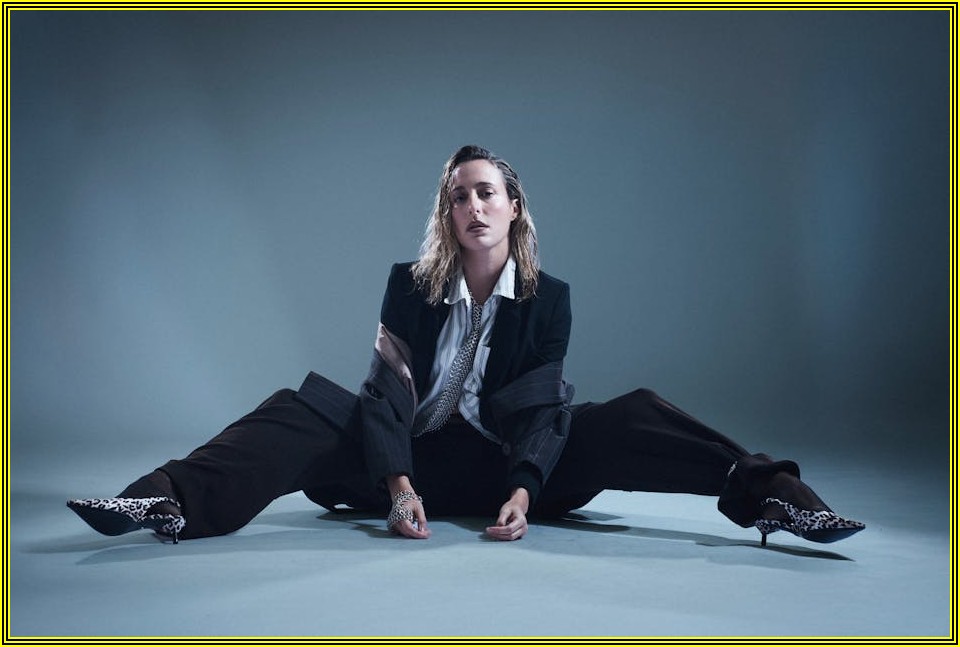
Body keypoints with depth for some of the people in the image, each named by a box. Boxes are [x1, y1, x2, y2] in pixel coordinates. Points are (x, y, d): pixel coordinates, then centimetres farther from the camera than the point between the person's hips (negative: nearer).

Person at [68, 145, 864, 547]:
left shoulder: (549, 297, 0)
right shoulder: (411, 284, 0)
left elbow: (538, 408, -9)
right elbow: (388, 394, -9)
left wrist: (523, 491, -29)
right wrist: (397, 485, -28)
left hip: (507, 466, 0)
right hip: (418, 461, 0)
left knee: (634, 416, -22)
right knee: (303, 408, -25)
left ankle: (771, 496, -36)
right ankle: (173, 501, -45)